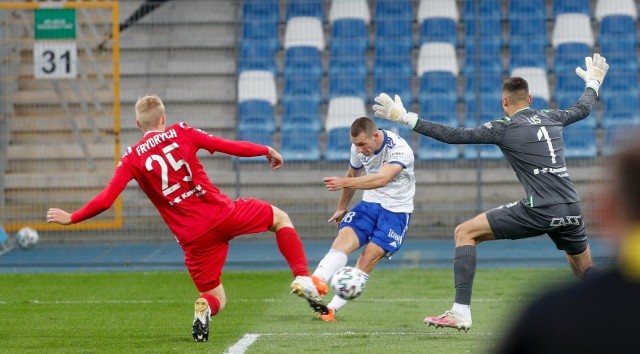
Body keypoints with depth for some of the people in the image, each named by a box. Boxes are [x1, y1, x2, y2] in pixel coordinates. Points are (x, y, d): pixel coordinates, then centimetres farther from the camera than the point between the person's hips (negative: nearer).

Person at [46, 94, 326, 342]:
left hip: (194, 237, 1)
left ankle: (204, 307, -23)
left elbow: (105, 200, -4)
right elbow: (230, 147, 5)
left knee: (216, 299, 17)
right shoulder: (181, 133, 4)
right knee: (280, 218, 24)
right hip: (223, 214, 0)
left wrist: (70, 218, 9)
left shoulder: (132, 158, 2)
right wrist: (267, 151, 20)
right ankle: (303, 279, 2)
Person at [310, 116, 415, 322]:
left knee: (367, 260, -16)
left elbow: (382, 179, -41)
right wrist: (342, 208, 26)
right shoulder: (359, 148, -3)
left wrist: (344, 183, -51)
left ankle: (332, 308, -14)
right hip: (370, 203, 5)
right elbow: (352, 175, 17)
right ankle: (316, 283, -43)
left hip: (396, 210, -5)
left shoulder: (400, 149, -24)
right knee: (344, 239, -22)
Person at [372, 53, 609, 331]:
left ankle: (460, 312, -6)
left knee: (465, 233, 3)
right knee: (585, 271, 27)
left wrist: (406, 118, -3)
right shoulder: (551, 118, 15)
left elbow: (453, 135, -6)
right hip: (571, 211, 6)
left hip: (539, 212, -6)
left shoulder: (505, 129, -2)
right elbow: (583, 108, 36)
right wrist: (593, 82, 57)